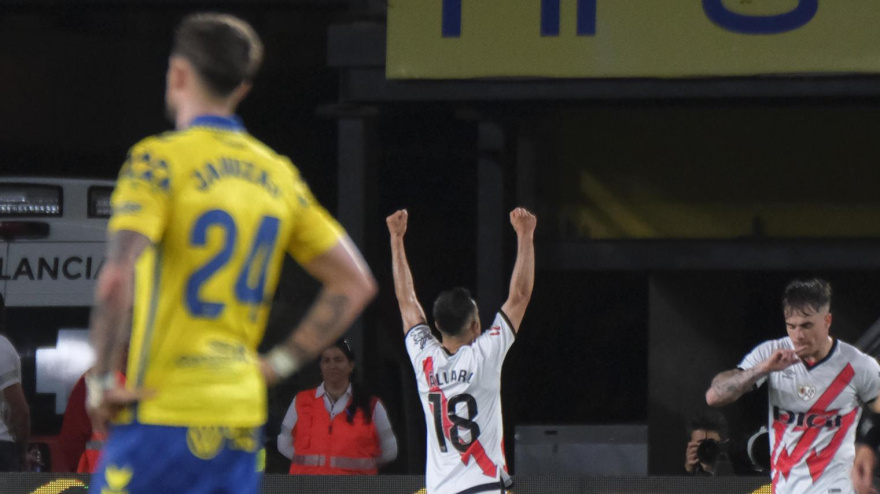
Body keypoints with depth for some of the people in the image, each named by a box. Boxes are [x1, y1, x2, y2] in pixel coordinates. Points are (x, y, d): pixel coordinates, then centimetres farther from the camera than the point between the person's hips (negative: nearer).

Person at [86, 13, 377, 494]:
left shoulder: (159, 160, -8)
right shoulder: (278, 173, 11)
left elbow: (116, 282, -21)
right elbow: (355, 283, 15)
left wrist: (101, 381, -11)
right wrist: (278, 363, 14)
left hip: (163, 416, -6)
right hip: (242, 417, 6)